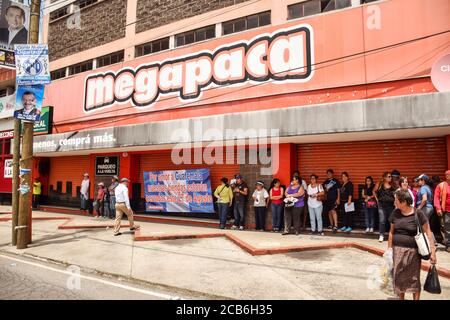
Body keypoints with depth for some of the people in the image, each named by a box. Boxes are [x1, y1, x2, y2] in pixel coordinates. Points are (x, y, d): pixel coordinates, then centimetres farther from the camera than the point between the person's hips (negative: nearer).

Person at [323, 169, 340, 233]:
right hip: (327, 199, 6)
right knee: (329, 212, 11)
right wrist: (325, 190, -4)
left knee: (333, 211, -19)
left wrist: (338, 199, -9)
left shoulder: (336, 181, 0)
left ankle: (335, 226, -20)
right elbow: (323, 190, 19)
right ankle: (331, 225, 24)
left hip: (334, 199, -6)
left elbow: (338, 190, -2)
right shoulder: (325, 182, 13)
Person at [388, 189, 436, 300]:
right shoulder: (395, 213, 2)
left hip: (413, 251, -4)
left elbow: (428, 233, -7)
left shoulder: (418, 213, -9)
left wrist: (432, 252, -11)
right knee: (398, 278, 12)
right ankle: (401, 298, 29)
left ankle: (416, 298, 24)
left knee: (414, 278, 8)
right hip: (397, 251, 4)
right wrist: (389, 248, 9)